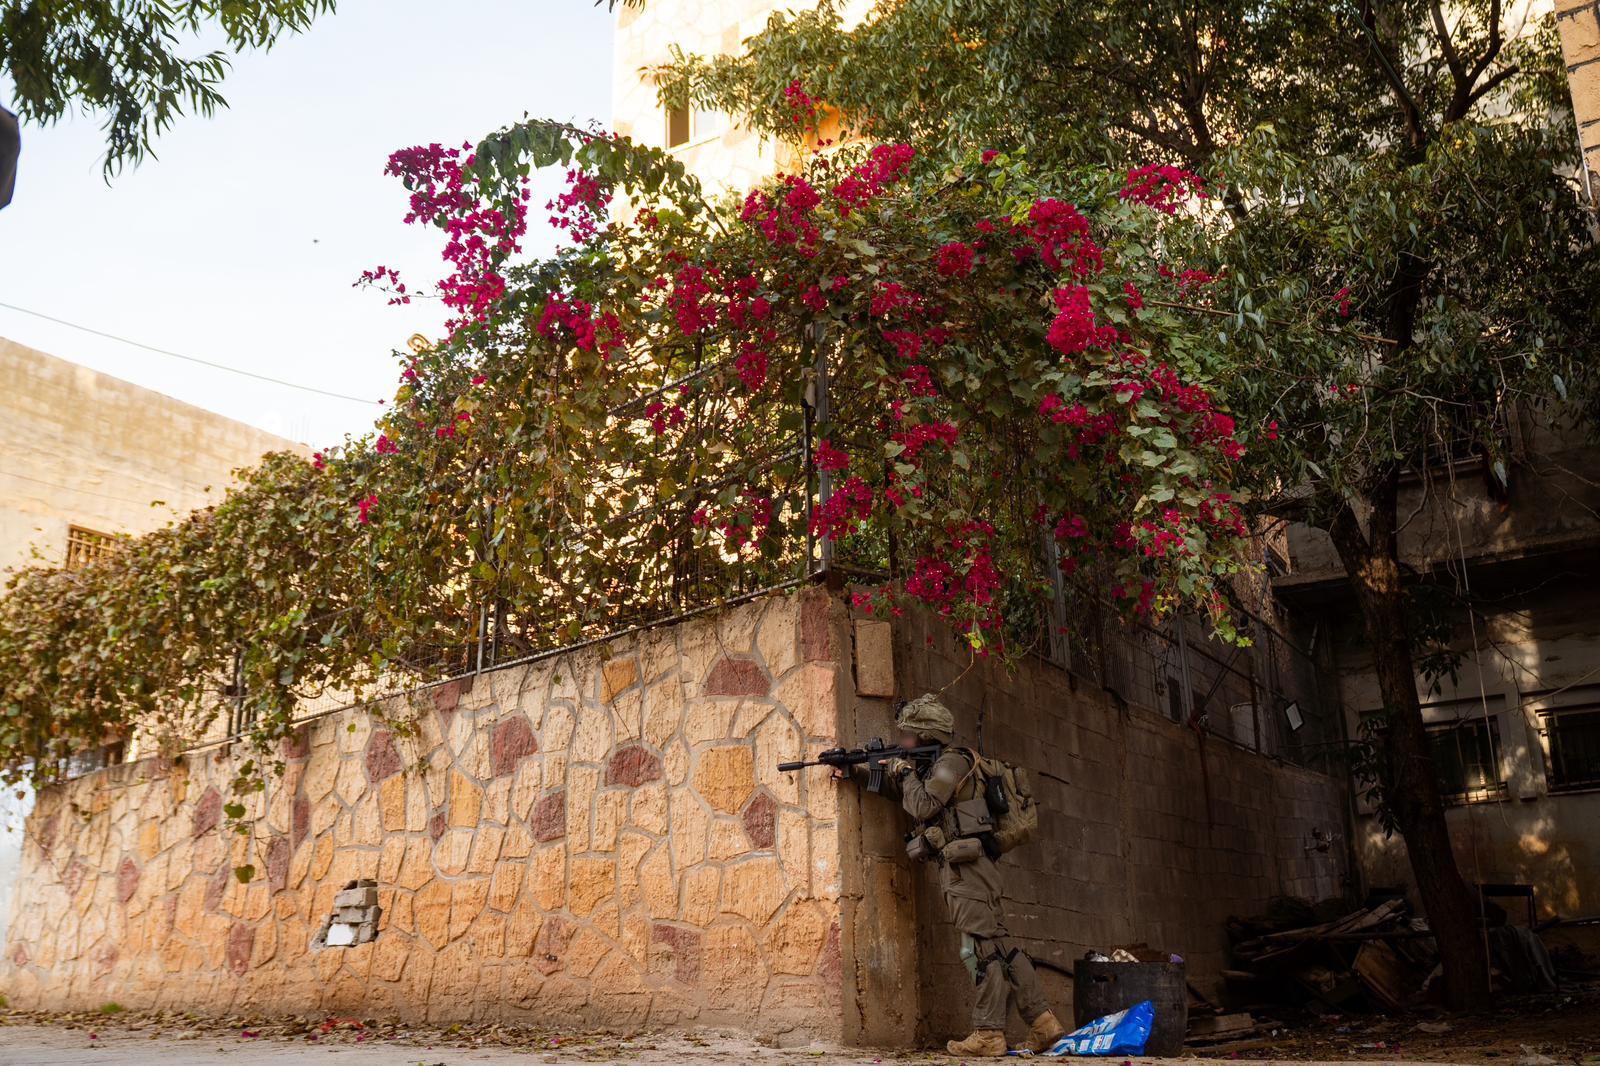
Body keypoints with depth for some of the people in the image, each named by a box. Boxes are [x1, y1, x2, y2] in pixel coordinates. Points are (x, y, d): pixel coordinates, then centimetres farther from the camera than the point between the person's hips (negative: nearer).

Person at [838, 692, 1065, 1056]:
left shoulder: (950, 762, -8)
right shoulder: (931, 764, 21)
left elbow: (923, 806, -17)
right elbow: (893, 780, 32)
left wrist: (907, 774, -1)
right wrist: (858, 770, 20)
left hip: (965, 866, -10)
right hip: (961, 867, 10)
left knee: (982, 948, -9)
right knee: (999, 946, 7)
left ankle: (988, 1036, -8)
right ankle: (1042, 1023, 8)